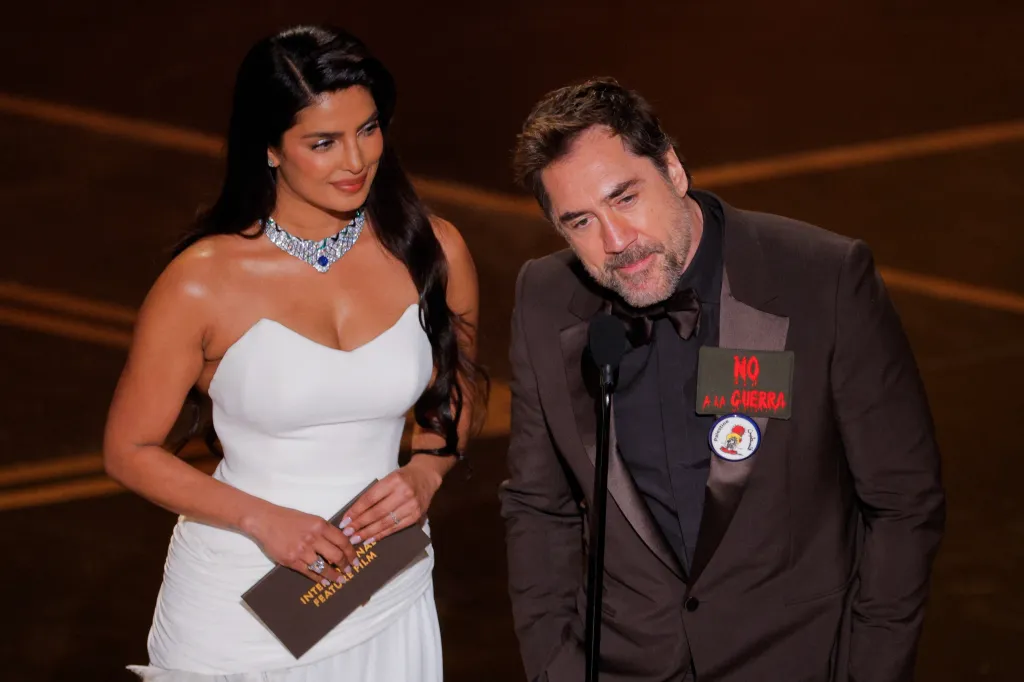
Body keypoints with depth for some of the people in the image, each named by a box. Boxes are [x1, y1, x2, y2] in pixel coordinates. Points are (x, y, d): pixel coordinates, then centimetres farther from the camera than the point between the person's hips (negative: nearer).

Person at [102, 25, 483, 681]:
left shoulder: (432, 252, -7)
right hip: (239, 611, -2)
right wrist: (261, 520, -17)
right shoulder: (204, 283, -15)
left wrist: (426, 472, -9)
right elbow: (130, 450, -6)